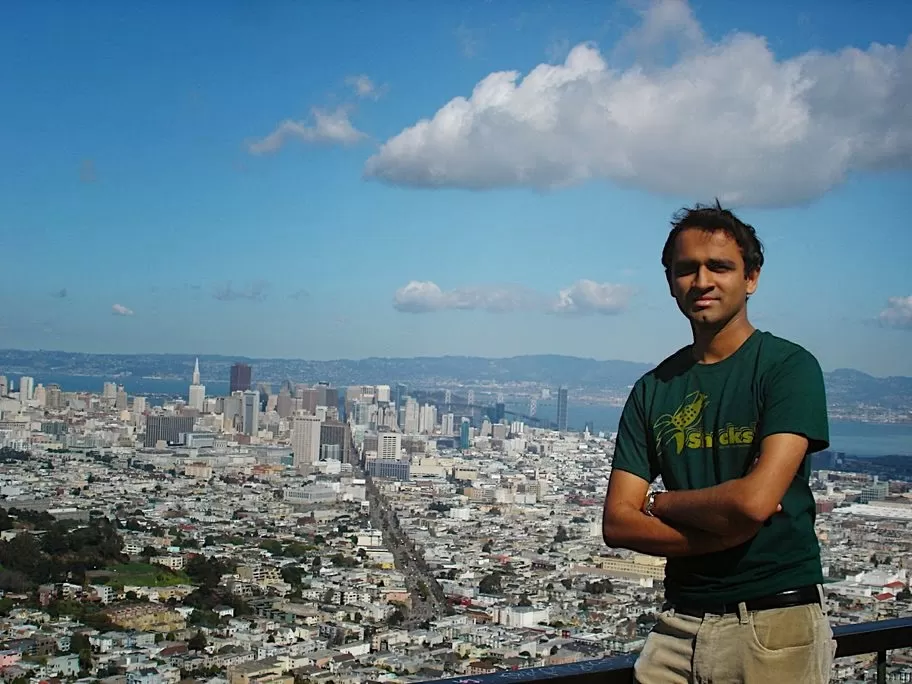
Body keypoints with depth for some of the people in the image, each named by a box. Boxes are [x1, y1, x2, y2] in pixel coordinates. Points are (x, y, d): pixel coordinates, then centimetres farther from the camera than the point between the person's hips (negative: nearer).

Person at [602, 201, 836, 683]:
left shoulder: (788, 366, -7)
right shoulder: (653, 389, 7)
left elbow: (755, 499, -20)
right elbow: (617, 524, 0)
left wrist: (662, 502, -3)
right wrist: (728, 528, -13)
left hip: (775, 624, -4)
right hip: (681, 623, 4)